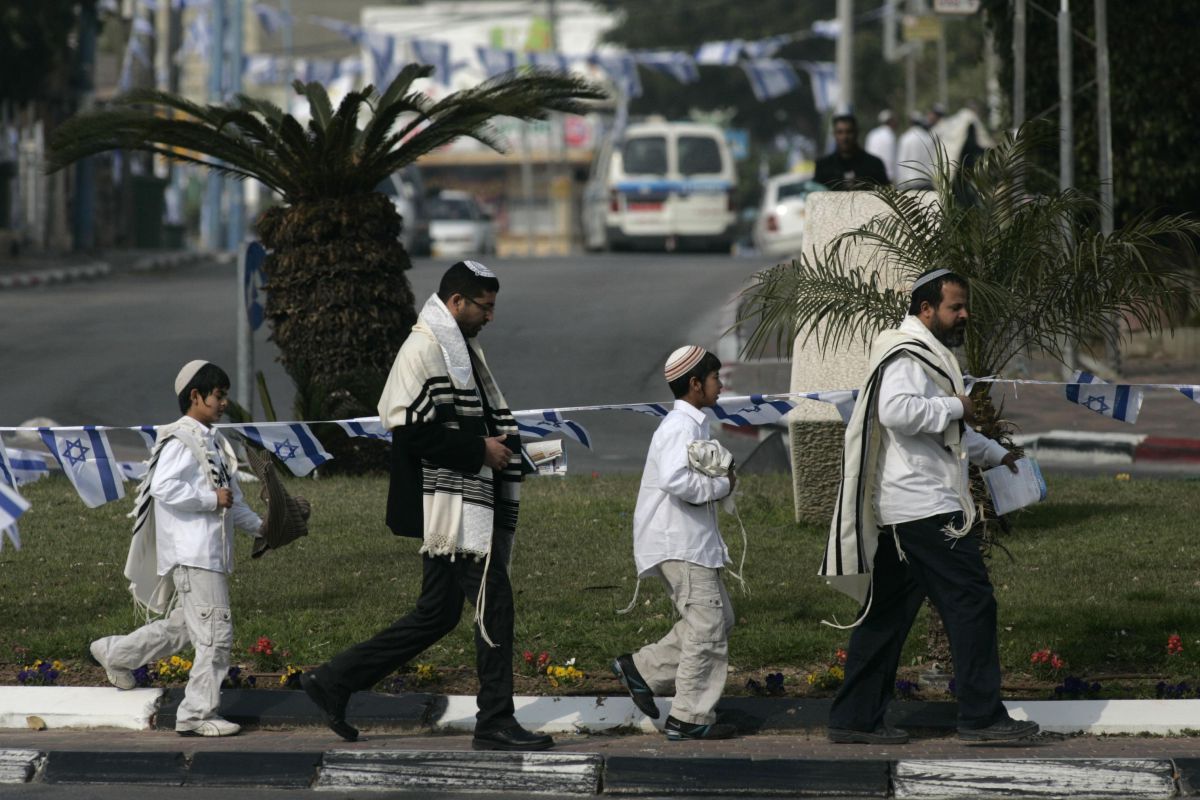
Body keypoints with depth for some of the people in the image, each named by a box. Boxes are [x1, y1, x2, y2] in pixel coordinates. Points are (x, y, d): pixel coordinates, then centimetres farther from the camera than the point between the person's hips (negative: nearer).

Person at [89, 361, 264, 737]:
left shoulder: (212, 441, 18)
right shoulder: (181, 440, -12)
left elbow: (230, 498, 25)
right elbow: (164, 488, -24)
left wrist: (257, 525, 14)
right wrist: (212, 499, -19)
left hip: (211, 553, 10)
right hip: (192, 554, -10)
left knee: (182, 626, 20)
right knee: (216, 632, -9)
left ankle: (114, 653, 36)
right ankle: (198, 714, -3)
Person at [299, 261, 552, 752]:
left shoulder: (462, 350, 20)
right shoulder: (425, 347, -12)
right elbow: (411, 430, -21)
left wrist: (504, 444, 11)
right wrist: (480, 449, -17)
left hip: (469, 503, 10)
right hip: (448, 503, -10)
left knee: (437, 615, 12)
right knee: (493, 604, -9)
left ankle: (334, 681, 17)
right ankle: (494, 723, -3)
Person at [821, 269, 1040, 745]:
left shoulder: (928, 354, 24)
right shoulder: (907, 356, -12)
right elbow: (897, 410, -31)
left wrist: (995, 454, 46)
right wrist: (954, 406, -18)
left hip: (901, 509, 11)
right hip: (924, 505, -11)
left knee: (888, 612, 11)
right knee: (970, 602, -8)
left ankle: (855, 719, 12)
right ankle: (981, 716, -7)